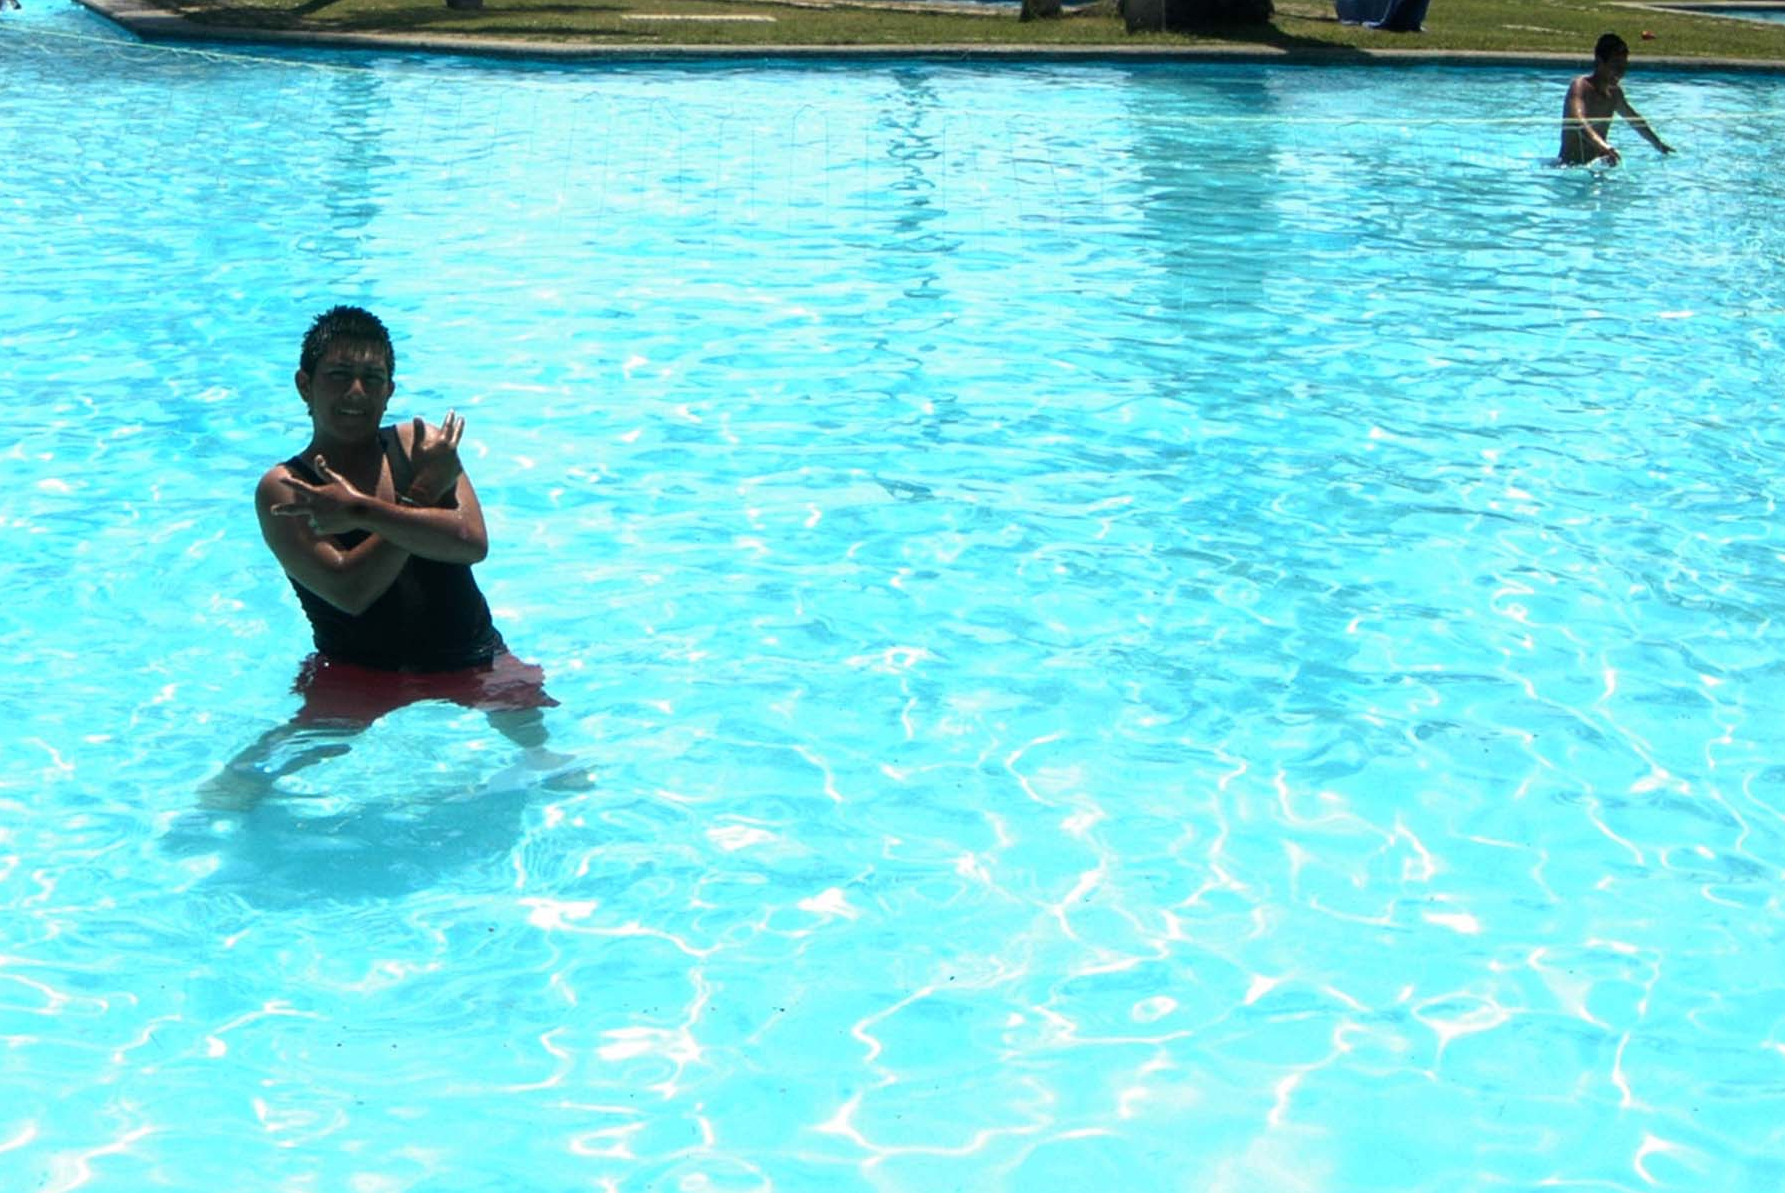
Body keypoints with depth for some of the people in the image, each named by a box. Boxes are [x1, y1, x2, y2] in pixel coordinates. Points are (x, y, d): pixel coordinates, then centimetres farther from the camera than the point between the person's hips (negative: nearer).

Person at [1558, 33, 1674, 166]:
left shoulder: (1614, 92, 11)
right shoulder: (1581, 86, -16)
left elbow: (1634, 119, 31)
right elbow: (1577, 120, -37)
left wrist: (1658, 144, 41)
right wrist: (1603, 145, -53)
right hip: (1571, 166, -8)